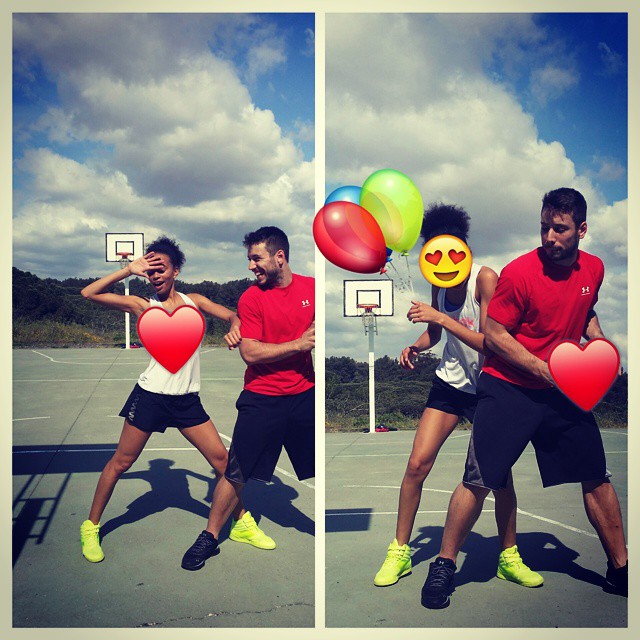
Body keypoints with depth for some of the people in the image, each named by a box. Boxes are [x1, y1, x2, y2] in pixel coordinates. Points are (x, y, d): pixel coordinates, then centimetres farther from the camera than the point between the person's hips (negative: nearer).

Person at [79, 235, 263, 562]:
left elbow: (233, 316, 5)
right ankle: (91, 527, 21)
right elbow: (89, 293, -8)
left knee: (221, 458, 3)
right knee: (120, 462, 4)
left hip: (187, 400, 3)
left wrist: (234, 329, -19)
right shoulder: (142, 305, -3)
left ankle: (242, 522, 20)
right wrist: (129, 270, -12)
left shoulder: (194, 301, 6)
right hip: (150, 396, -3)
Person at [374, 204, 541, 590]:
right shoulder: (439, 284, -3)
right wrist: (416, 347, -8)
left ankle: (509, 557, 22)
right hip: (450, 383, 4)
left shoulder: (486, 279, -19)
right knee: (417, 464, -6)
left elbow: (490, 343, -26)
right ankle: (400, 552, 10)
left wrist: (440, 317, -29)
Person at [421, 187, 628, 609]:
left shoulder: (594, 269, 4)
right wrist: (544, 369, -17)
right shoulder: (520, 272, -15)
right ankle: (444, 565, 10)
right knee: (479, 481, -8)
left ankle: (619, 569, 27)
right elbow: (493, 335, -12)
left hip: (563, 391, 5)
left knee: (598, 479, 8)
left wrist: (601, 344, 6)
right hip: (508, 388, -5)